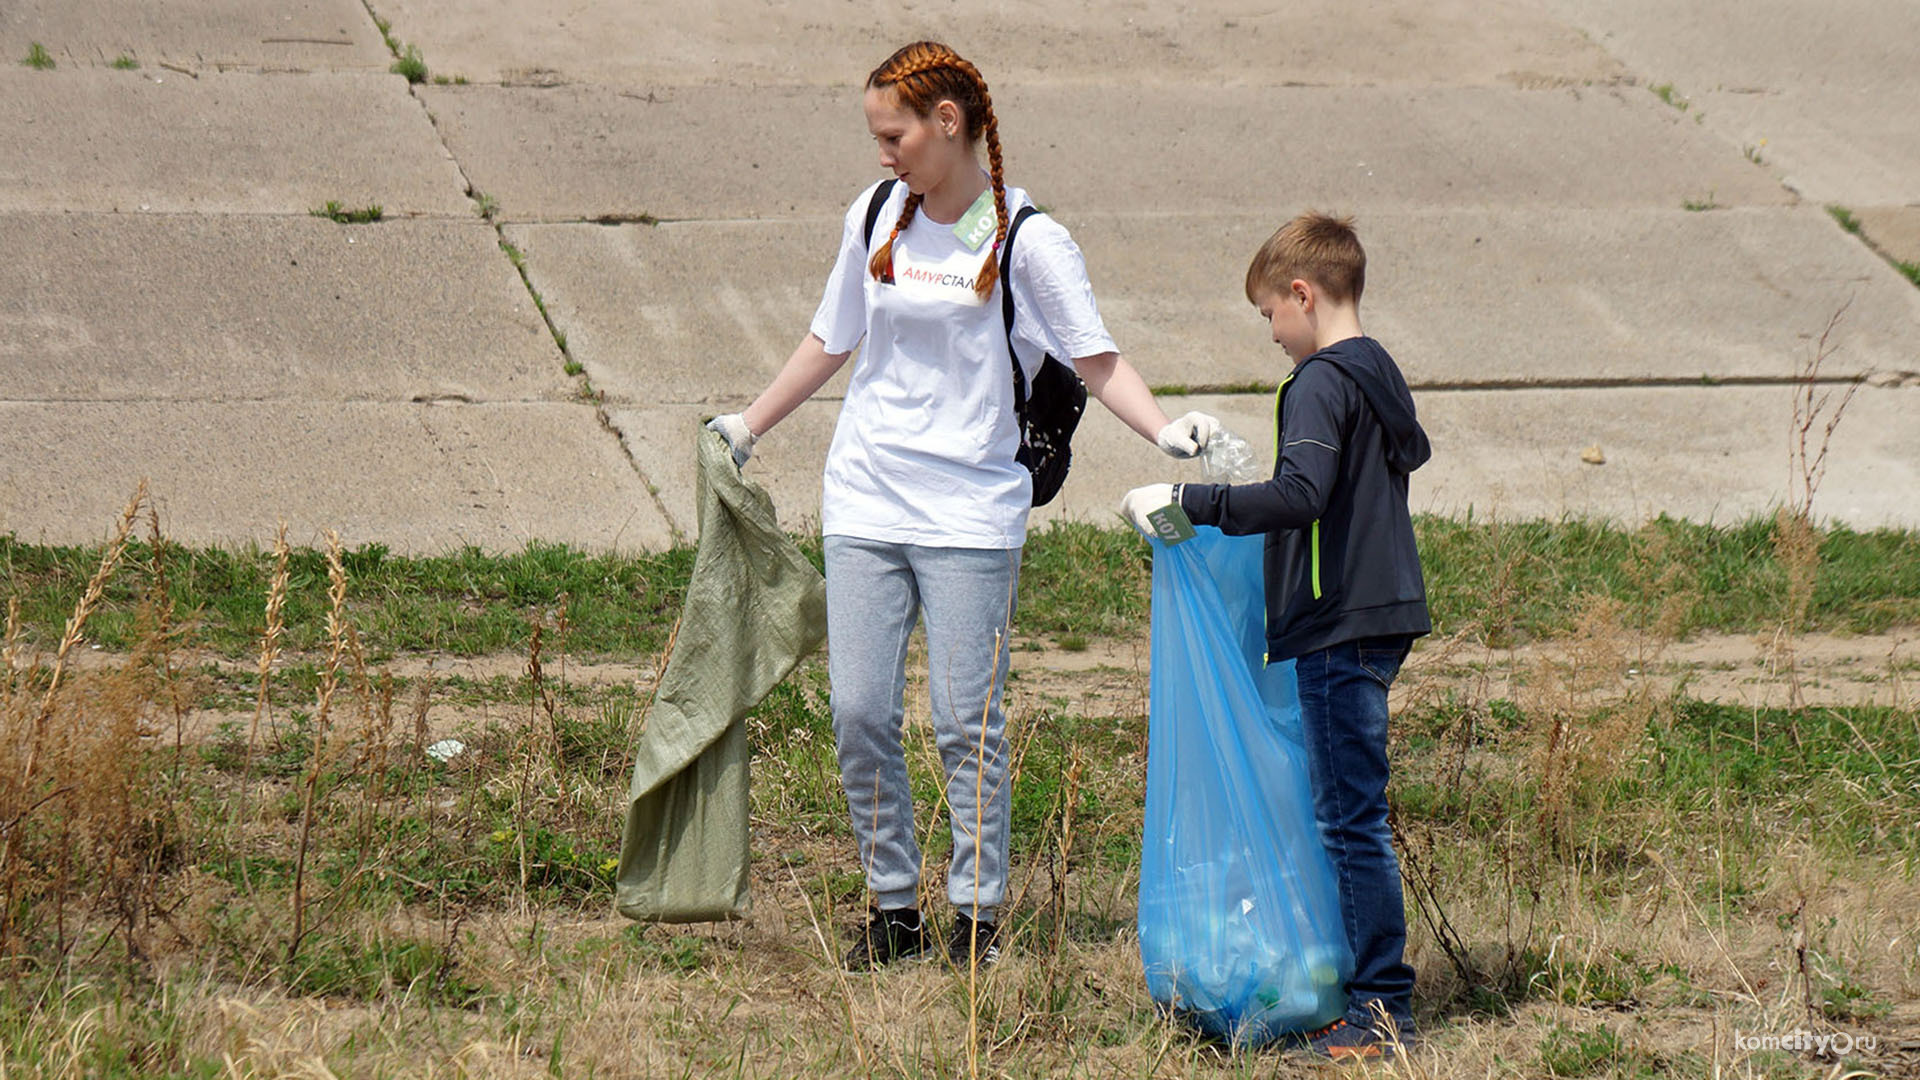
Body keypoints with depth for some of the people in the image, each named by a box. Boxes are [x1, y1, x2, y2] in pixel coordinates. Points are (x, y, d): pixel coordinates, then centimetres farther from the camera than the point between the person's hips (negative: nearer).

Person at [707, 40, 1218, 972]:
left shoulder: (1026, 240, -5)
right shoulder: (874, 220, 9)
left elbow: (1097, 361, -7)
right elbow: (832, 340, 22)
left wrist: (1165, 430, -24)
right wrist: (748, 426, 29)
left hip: (970, 510, -4)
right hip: (864, 501, 4)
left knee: (966, 721, -4)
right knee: (859, 711, 0)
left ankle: (977, 914, 8)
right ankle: (893, 906, 13)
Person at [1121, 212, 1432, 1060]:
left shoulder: (1321, 385, -14)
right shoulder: (1380, 377, 15)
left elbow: (1300, 496, -28)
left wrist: (1187, 502, -24)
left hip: (1339, 630, -10)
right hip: (1382, 620, 10)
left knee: (1351, 816, -7)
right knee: (1348, 812, 15)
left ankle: (1383, 1007, -5)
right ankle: (1367, 984, 20)